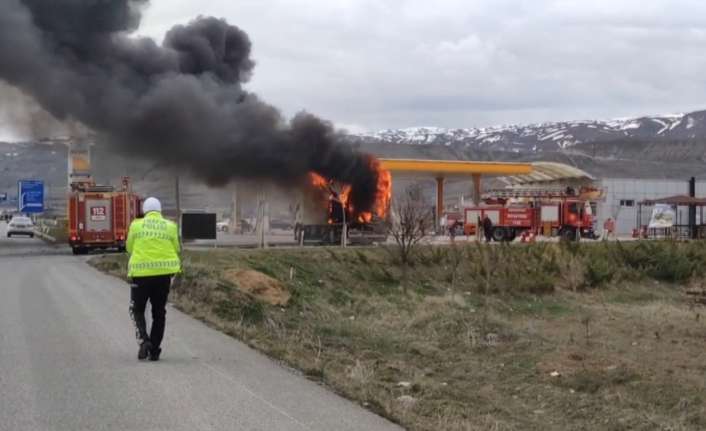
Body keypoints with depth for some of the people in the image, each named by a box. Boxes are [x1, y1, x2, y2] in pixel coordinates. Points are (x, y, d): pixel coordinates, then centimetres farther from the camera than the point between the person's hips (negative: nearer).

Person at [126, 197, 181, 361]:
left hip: (141, 273, -1)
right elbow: (176, 249, 4)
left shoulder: (136, 225, -1)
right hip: (164, 273, 1)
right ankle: (154, 350, 11)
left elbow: (129, 248, 7)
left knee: (137, 310, 13)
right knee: (159, 312, 12)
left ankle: (143, 340, -8)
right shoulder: (170, 226, 1)